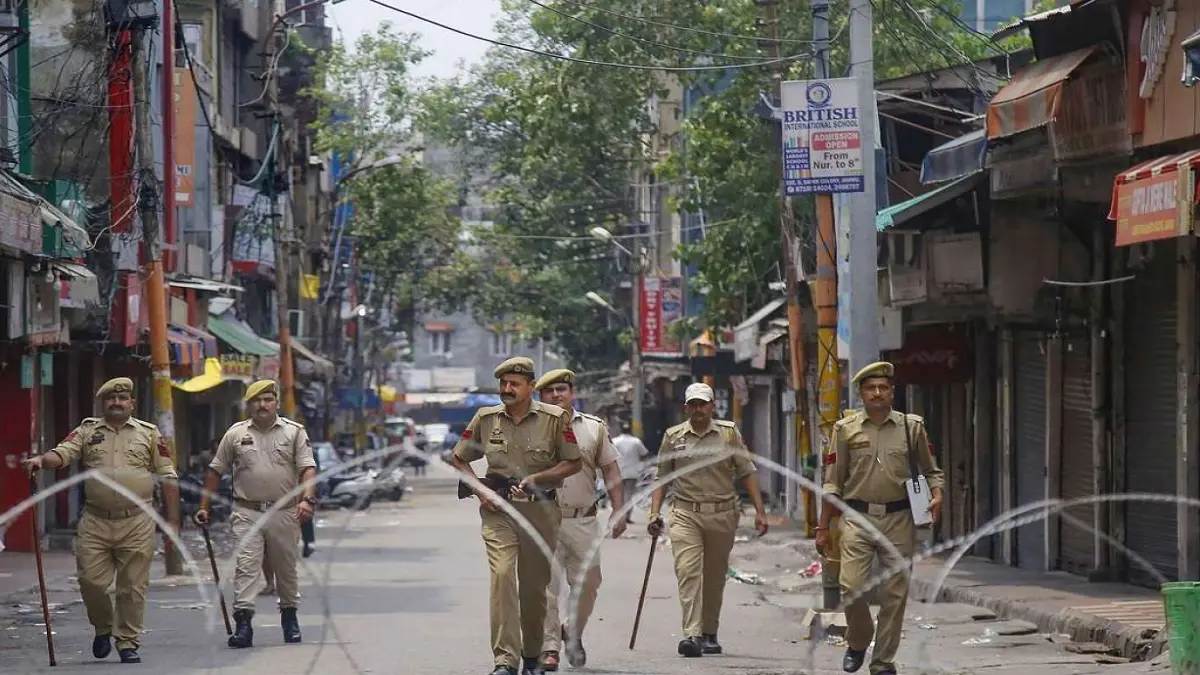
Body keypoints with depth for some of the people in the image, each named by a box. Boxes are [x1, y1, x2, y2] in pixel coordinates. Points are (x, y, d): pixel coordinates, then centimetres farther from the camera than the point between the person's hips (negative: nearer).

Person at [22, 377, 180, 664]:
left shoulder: (149, 433, 8)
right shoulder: (87, 431, 9)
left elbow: (168, 478, 8)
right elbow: (62, 453, -6)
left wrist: (172, 521, 3)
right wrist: (41, 460, -29)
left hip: (137, 524, -1)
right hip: (95, 522, 1)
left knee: (132, 587, 0)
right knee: (91, 581, -2)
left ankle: (128, 643, 12)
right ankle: (103, 628, 24)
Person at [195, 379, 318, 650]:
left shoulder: (294, 432, 5)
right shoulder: (236, 434, 7)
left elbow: (308, 469, -3)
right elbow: (215, 472, 13)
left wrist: (307, 499, -20)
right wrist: (204, 506, 8)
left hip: (284, 513, 0)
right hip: (247, 513, 0)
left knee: (286, 568, 11)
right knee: (246, 565, -12)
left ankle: (290, 616, 28)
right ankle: (243, 622, -19)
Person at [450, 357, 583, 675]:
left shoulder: (555, 418, -2)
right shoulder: (486, 418, 4)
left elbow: (574, 463, 1)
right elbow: (458, 460, 15)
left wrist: (535, 478, -11)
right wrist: (479, 490, -1)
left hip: (540, 509, 0)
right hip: (498, 509, 0)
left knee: (535, 586, 9)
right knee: (502, 575, -18)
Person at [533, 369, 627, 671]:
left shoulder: (594, 428, 8)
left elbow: (611, 472, 11)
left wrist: (619, 511, 4)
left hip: (583, 520, 2)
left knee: (588, 582, 3)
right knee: (547, 585, -6)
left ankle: (573, 632, 27)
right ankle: (549, 648, -2)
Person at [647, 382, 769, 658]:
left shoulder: (729, 433, 5)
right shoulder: (673, 437, 7)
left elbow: (747, 473, 6)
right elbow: (662, 478, 12)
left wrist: (759, 511, -1)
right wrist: (655, 513, 2)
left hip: (722, 514, 1)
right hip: (685, 514, -1)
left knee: (714, 578, 9)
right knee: (687, 571, -16)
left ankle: (710, 634, 22)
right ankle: (692, 635, -23)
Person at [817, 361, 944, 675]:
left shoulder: (912, 426, 6)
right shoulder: (846, 429, 5)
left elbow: (930, 470, 14)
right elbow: (833, 482, 9)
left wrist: (936, 496, -7)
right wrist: (823, 527, 7)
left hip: (898, 518, 1)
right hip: (858, 517, -1)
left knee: (895, 594, 2)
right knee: (851, 587, -11)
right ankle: (857, 643, 16)